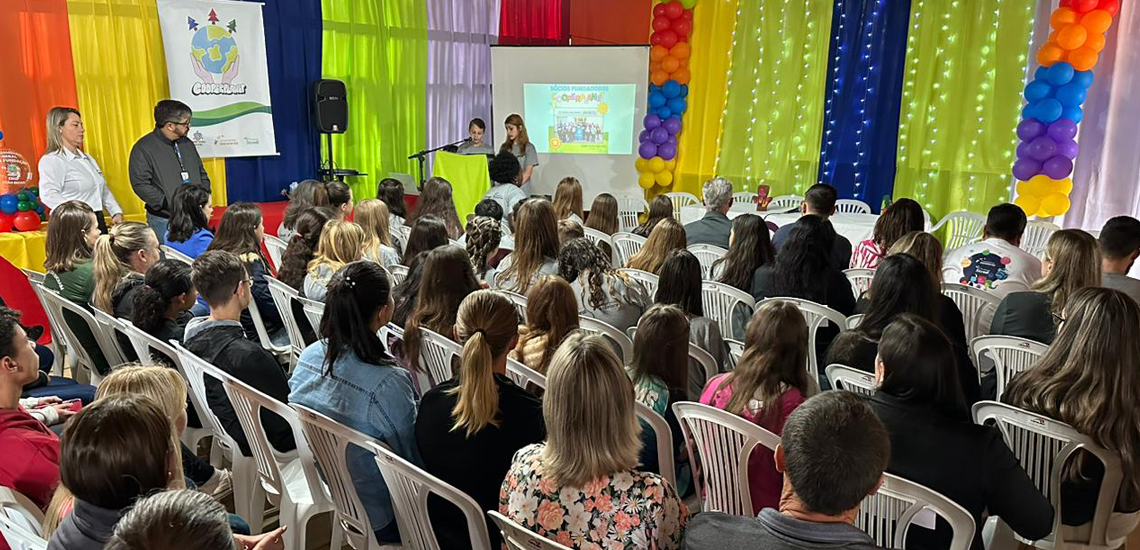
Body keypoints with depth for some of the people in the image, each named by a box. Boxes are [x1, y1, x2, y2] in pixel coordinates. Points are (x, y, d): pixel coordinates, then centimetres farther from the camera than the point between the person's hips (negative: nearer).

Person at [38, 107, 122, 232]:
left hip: (98, 222, 7)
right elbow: (49, 195, -20)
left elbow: (104, 190, 27)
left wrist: (116, 212, 11)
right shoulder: (51, 160, -5)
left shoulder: (88, 159, 21)